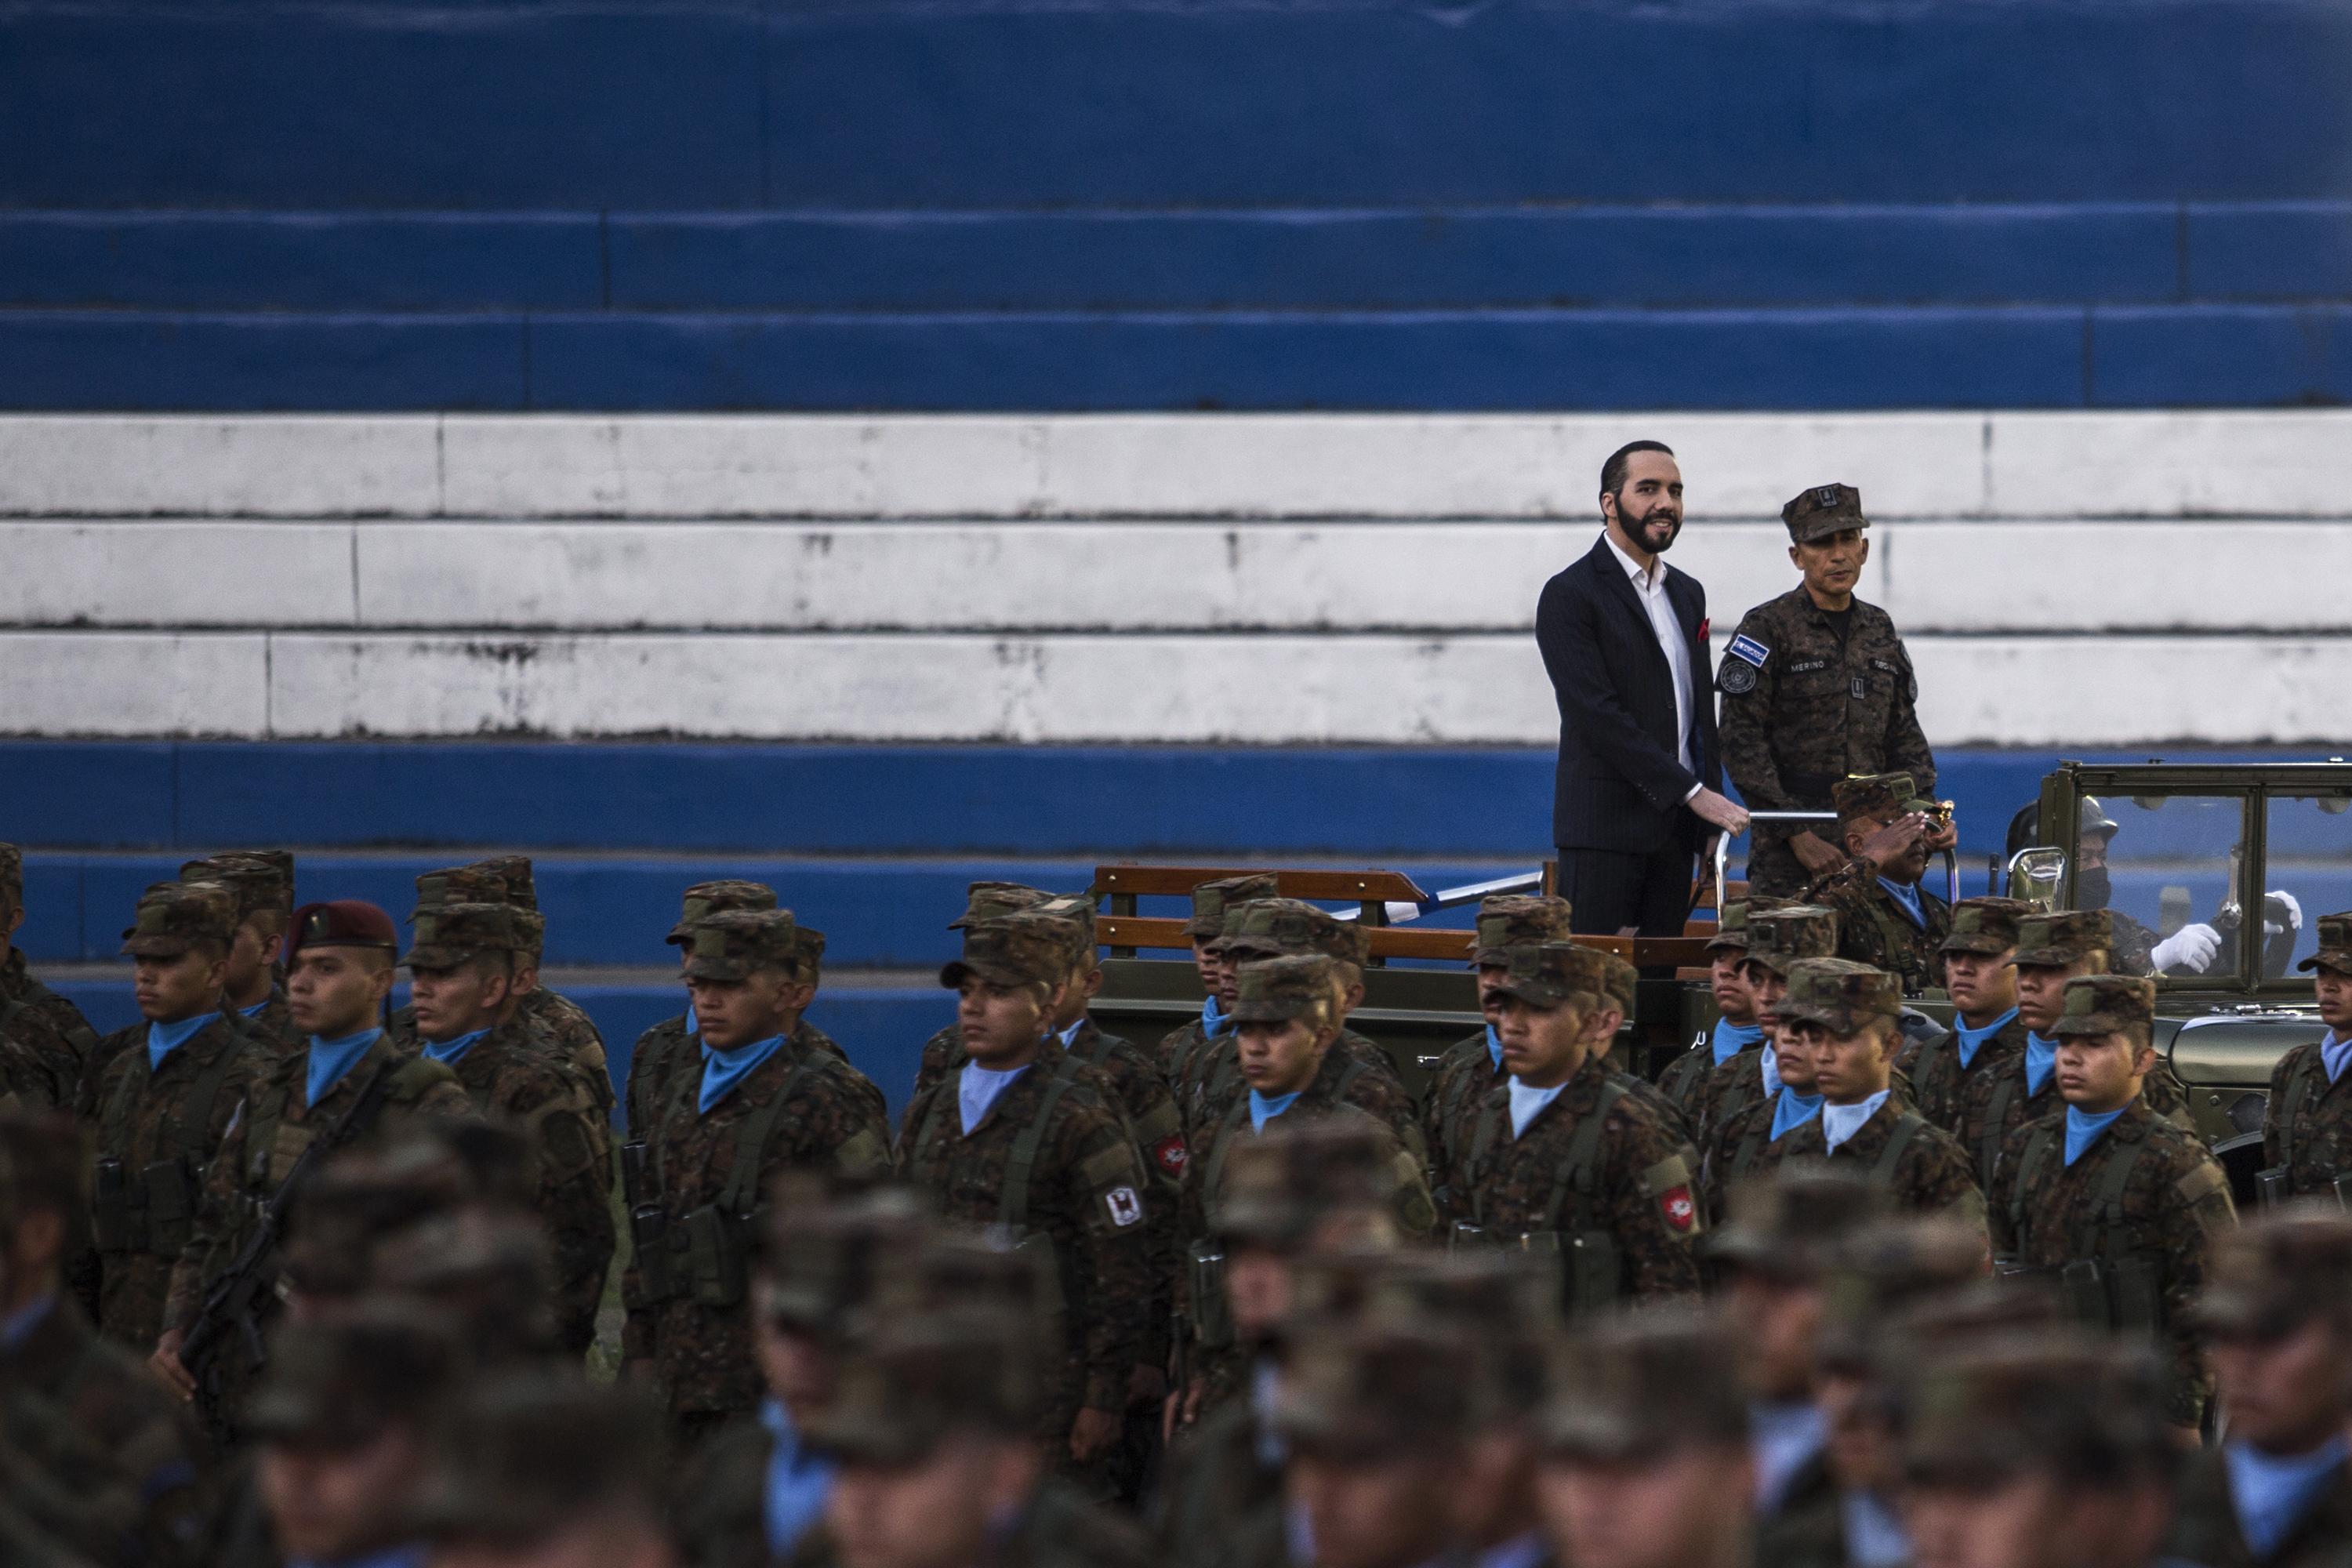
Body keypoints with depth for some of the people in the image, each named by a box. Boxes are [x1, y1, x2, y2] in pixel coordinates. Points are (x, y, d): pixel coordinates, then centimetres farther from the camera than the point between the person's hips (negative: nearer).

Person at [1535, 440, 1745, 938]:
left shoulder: (1688, 594, 18)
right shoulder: (1570, 595, -7)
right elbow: (1597, 715, -15)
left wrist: (1710, 820, 11)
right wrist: (1695, 795, -17)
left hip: (1675, 828, 7)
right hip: (1605, 828, -7)